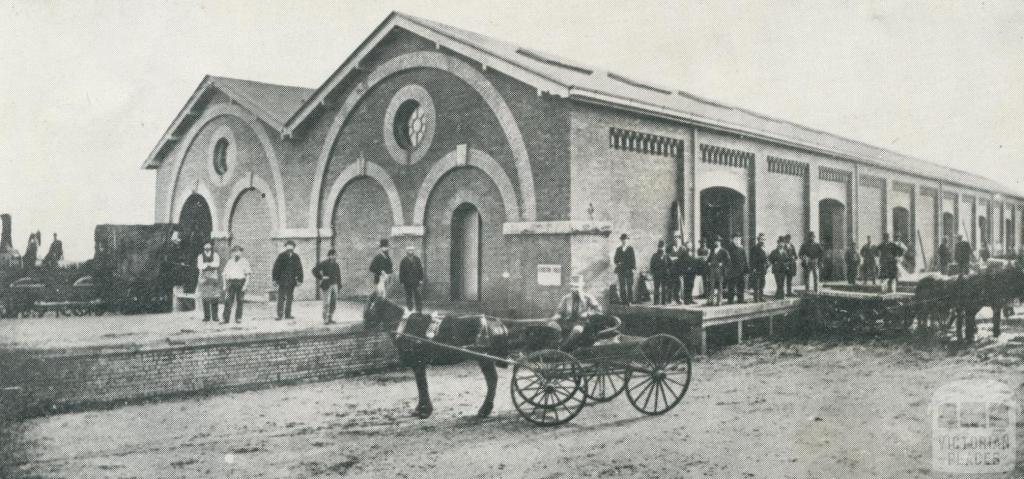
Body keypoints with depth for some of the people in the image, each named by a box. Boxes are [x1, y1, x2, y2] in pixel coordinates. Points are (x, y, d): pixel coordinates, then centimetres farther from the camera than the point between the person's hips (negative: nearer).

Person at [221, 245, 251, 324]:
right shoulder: (229, 262, 16)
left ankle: (238, 318, 7)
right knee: (228, 301, -8)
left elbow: (248, 274, 1)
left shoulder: (244, 262, 7)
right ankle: (226, 319, -10)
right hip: (230, 282, 2)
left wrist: (245, 284, -9)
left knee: (239, 301, 1)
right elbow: (225, 274, 16)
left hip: (240, 282, -2)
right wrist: (225, 285, 5)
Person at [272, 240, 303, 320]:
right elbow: (276, 268, 0)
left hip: (291, 281, 3)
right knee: (281, 298, -4)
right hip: (282, 281, -3)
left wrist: (299, 280, 3)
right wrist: (275, 279, -4)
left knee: (289, 298, 7)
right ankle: (280, 315, -2)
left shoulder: (296, 257, 6)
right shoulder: (281, 256, 0)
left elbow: (299, 269, 9)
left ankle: (288, 314, 11)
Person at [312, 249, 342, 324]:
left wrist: (339, 286, 10)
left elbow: (338, 275, 16)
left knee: (334, 303, 6)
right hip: (326, 286, -6)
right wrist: (321, 278, -13)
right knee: (327, 303, -7)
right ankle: (325, 320, -1)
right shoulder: (324, 263, -10)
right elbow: (314, 271, -13)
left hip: (334, 285, 6)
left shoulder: (336, 265, 10)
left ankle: (330, 318, 18)